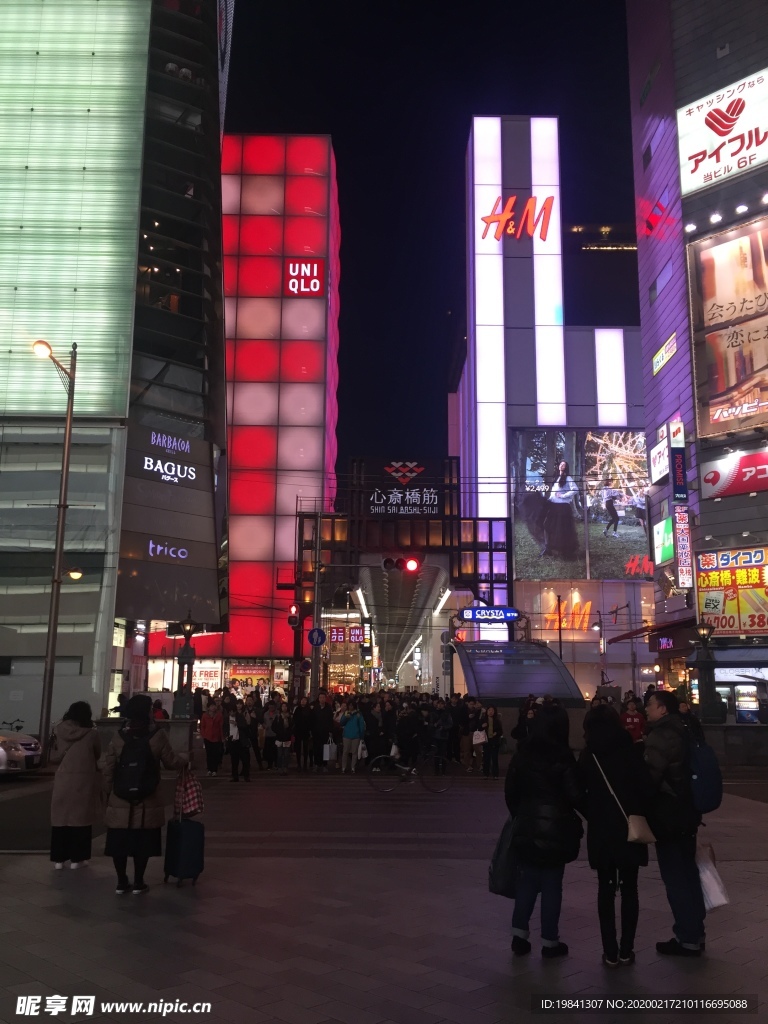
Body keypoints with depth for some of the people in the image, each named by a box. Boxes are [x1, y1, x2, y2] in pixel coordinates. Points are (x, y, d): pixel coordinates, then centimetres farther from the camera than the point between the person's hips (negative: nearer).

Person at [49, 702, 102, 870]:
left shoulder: (59, 731, -3)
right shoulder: (91, 734, -10)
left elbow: (54, 757, 6)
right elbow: (97, 755, 5)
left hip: (63, 781, 2)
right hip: (84, 782, -2)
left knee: (61, 818, 12)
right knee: (80, 819, 9)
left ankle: (58, 858, 15)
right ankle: (76, 858, 12)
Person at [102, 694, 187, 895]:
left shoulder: (118, 737, -1)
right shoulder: (158, 735, -8)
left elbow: (109, 769, 2)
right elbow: (170, 762, -2)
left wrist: (108, 792, 13)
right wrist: (185, 761, 18)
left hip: (120, 800, 2)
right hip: (147, 802, -2)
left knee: (119, 842, 12)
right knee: (142, 843, 8)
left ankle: (121, 882, 18)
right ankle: (138, 883, 13)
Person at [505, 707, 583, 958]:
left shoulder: (522, 756, 0)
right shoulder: (563, 758, -12)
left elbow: (510, 792, 5)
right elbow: (574, 796, -12)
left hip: (526, 829, 4)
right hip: (556, 830, -3)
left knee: (527, 883, 13)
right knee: (552, 886, 6)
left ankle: (519, 935, 11)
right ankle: (549, 941, 12)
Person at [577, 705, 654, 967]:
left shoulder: (587, 756, -1)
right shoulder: (630, 752, -7)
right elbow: (646, 788, -11)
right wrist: (639, 814, 4)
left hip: (600, 830, 1)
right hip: (630, 828, -1)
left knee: (606, 889, 8)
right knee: (629, 889, 9)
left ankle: (610, 952, 8)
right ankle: (626, 950, 10)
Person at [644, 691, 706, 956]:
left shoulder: (661, 736, -18)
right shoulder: (681, 732, 12)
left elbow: (649, 776, -23)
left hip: (667, 816, -10)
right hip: (686, 813, 10)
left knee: (675, 878, -3)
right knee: (688, 873, 16)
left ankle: (687, 938, 2)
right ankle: (695, 931, 24)